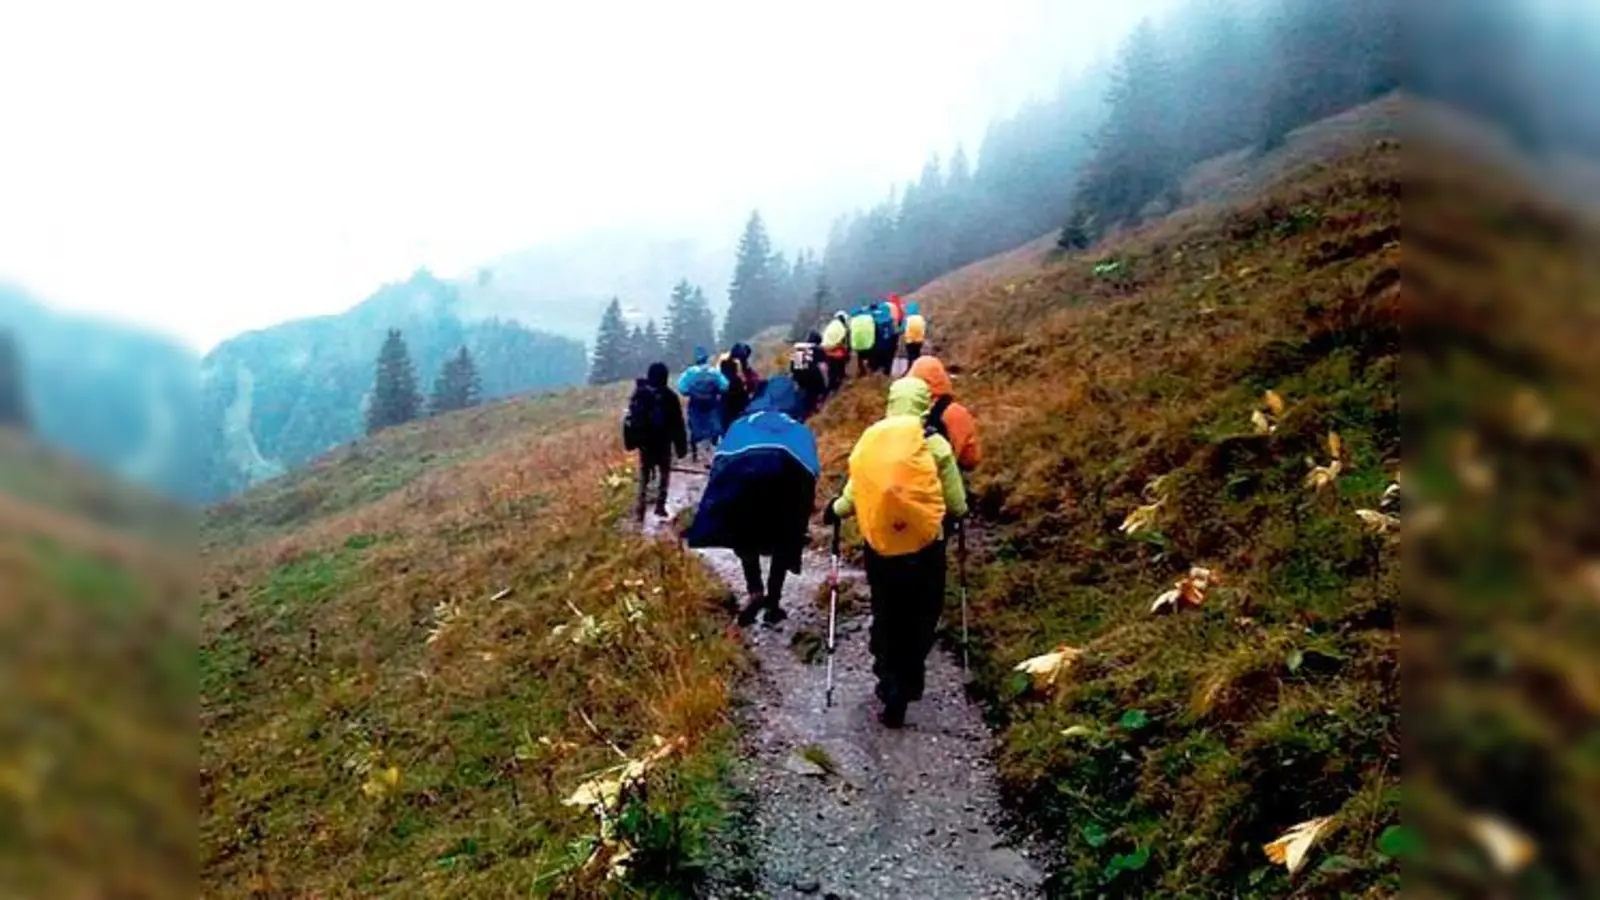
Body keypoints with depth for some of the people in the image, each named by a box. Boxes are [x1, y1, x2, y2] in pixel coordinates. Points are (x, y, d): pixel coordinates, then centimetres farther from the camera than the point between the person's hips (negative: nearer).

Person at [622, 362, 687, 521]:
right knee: (664, 474, 16)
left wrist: (631, 441, 9)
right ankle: (660, 506, 10)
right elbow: (677, 424, -8)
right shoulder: (669, 396, -11)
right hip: (663, 442, -2)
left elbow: (631, 420, 1)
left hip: (645, 442, 2)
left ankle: (639, 511, 3)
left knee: (644, 476, 12)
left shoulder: (638, 394, -3)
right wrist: (681, 446, -1)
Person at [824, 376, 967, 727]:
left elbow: (852, 498, -2)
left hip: (880, 549, 2)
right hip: (926, 549, -2)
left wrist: (833, 511, 20)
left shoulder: (868, 441, -2)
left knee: (886, 620, 17)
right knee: (920, 622, 17)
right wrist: (955, 513, 18)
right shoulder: (935, 444, -8)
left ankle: (891, 690, 11)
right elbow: (957, 506, -6)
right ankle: (908, 685, 24)